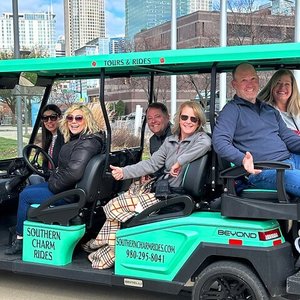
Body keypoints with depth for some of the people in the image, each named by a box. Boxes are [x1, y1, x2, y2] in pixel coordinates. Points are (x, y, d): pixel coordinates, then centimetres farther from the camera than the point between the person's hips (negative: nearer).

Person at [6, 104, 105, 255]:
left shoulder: (88, 143, -24)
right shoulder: (76, 139, 9)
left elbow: (74, 172, -33)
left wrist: (53, 184, -18)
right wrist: (53, 179, 5)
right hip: (65, 187, 10)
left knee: (25, 196, -1)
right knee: (27, 190, 16)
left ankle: (20, 239, 15)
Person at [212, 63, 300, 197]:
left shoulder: (270, 110, 25)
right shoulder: (231, 110, 2)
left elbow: (288, 137, 24)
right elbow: (219, 141, -11)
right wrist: (242, 159, -29)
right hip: (261, 170, -7)